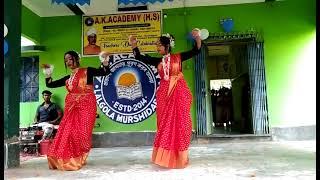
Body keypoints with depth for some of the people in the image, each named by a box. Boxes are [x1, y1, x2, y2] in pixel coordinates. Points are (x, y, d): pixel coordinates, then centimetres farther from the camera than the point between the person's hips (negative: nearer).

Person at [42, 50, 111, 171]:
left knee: (81, 133, -3)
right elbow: (50, 84, 20)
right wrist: (48, 73, 8)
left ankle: (77, 160, 13)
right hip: (71, 108, 5)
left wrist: (104, 62, -25)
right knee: (67, 133, 3)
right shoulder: (67, 78, 16)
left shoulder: (87, 71, 1)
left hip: (86, 107, -5)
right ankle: (65, 159, 17)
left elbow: (105, 72, -9)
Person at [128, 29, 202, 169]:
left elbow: (195, 51, -1)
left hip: (179, 93, -3)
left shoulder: (178, 57, 3)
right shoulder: (157, 61, 11)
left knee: (180, 123, 1)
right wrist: (134, 46, -3)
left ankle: (179, 157, 13)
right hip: (164, 94, 3)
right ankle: (166, 157, 15)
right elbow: (140, 58, 10)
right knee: (165, 125, 5)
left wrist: (197, 38, -17)